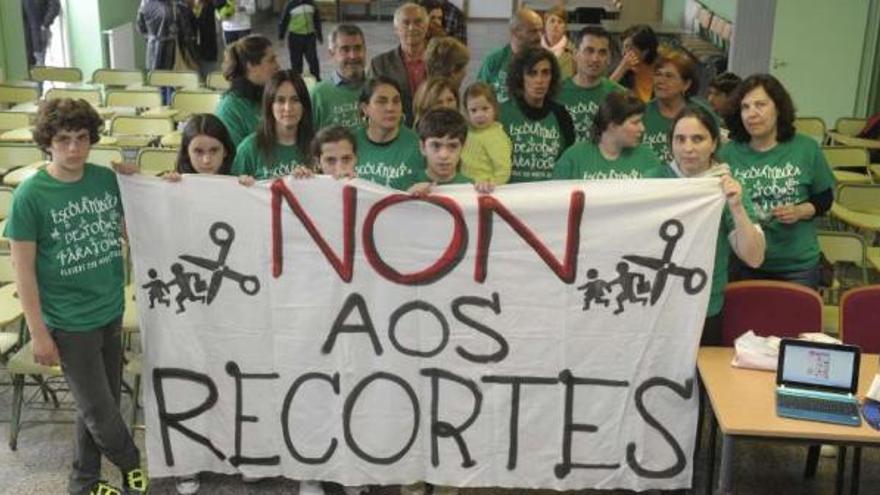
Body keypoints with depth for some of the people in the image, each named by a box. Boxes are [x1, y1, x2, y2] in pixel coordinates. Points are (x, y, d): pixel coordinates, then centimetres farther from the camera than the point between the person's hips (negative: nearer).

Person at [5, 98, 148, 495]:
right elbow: (23, 268, -11)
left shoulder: (107, 178, -2)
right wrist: (38, 332, -11)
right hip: (69, 324, -5)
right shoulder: (31, 194, -15)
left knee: (100, 404, 17)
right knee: (99, 410, 5)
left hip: (111, 312, 5)